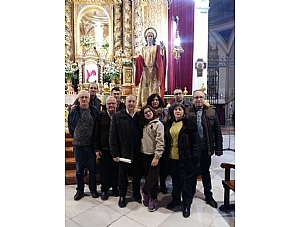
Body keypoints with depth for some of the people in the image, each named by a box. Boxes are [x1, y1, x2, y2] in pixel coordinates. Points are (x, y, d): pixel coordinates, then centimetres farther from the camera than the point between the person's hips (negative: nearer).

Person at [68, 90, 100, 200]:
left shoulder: (95, 110, -5)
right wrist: (74, 136, 9)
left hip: (91, 144, 0)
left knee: (92, 168, 12)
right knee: (79, 169, 13)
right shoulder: (73, 111, -3)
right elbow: (70, 126, 10)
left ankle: (93, 189, 30)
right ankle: (80, 190, 31)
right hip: (78, 145, 1)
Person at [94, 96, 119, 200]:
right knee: (104, 170, 9)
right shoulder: (101, 115, -1)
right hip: (104, 149, 0)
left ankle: (115, 187, 32)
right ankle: (104, 189, 27)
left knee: (116, 169, 12)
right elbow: (97, 133, 0)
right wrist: (97, 148, -2)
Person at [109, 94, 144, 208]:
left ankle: (136, 194, 38)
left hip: (137, 152, 2)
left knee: (137, 174, 16)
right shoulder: (117, 116, -5)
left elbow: (143, 133, 2)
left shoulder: (140, 116, 1)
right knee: (123, 175, 14)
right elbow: (113, 136, -6)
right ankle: (122, 196, 34)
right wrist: (115, 153, -8)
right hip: (123, 152, -1)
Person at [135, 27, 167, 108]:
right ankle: (144, 105, 0)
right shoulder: (143, 48, 17)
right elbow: (141, 60, 12)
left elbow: (161, 58, -6)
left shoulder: (157, 47, 9)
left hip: (154, 71, -2)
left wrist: (162, 49, -21)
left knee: (154, 87, -6)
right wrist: (137, 59, -8)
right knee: (145, 89, -2)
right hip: (145, 71, 2)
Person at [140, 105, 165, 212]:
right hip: (144, 154, 6)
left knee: (153, 177, -3)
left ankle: (144, 192, 24)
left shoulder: (158, 124, -9)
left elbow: (160, 142, -15)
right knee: (149, 176, 12)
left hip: (153, 155, -5)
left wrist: (157, 157, -18)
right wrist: (141, 150, 5)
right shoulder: (144, 125, 12)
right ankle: (153, 199, 27)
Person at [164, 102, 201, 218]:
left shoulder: (189, 124, -9)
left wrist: (195, 158, -15)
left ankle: (187, 205, 27)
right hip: (172, 158, 5)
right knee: (175, 180, 19)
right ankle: (176, 199, 40)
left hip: (185, 159, -5)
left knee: (186, 181, 9)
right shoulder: (169, 123, 7)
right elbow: (166, 140, 12)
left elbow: (196, 141, -10)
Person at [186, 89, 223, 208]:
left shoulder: (212, 112, 0)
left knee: (206, 172, 18)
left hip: (206, 149, 1)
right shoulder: (187, 112, -5)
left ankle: (208, 196, 35)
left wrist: (218, 148, -1)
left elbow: (217, 132, 2)